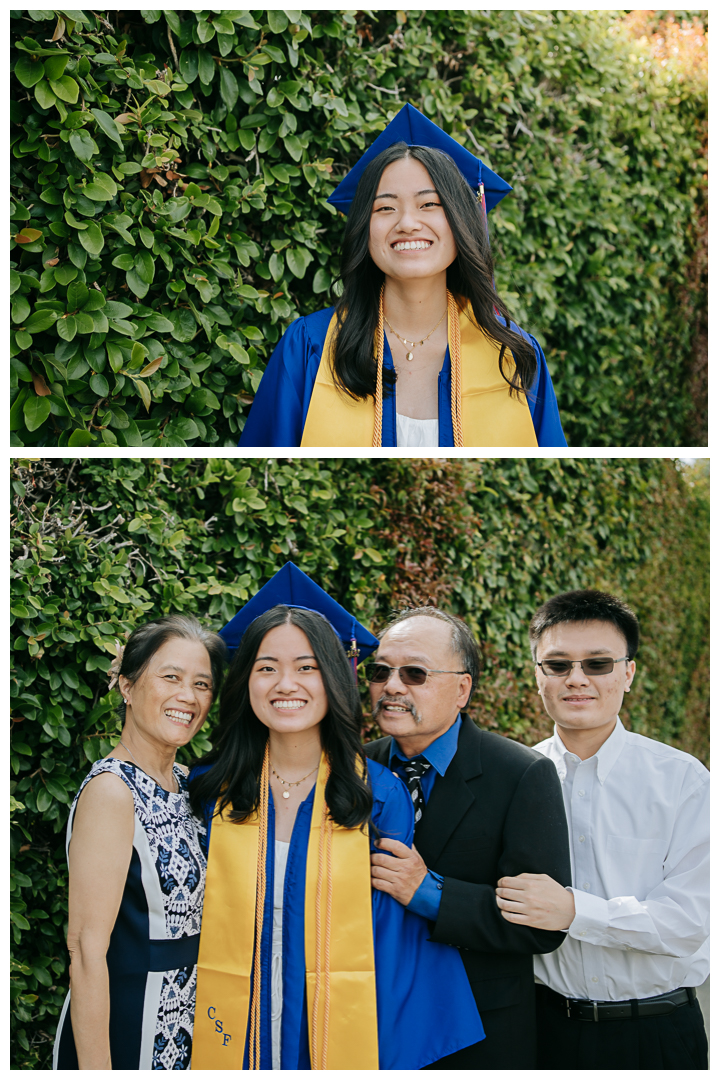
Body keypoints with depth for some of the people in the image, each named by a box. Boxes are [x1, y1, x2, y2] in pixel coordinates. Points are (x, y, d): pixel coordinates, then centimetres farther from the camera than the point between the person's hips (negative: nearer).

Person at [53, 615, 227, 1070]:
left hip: (183, 1026, 8)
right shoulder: (112, 790, -18)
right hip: (125, 1031, -8)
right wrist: (96, 1070, -23)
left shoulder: (181, 782, 6)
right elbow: (87, 950, -22)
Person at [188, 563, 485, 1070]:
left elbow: (399, 939, -5)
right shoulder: (210, 792, -1)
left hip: (344, 1041, -1)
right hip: (233, 1042, 1)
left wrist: (396, 1061, -11)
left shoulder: (380, 797, -5)